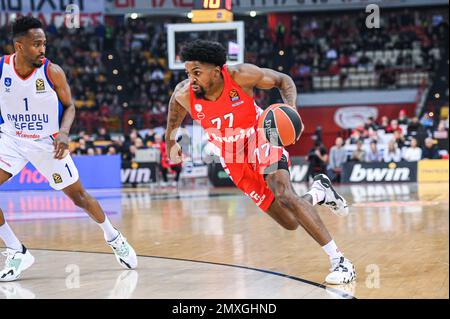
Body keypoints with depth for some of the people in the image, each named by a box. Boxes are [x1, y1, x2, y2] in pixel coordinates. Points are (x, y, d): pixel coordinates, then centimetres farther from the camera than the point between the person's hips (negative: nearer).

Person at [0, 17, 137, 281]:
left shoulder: (52, 72, -17)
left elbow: (69, 106, -5)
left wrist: (63, 132, -22)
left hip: (47, 142, -1)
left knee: (78, 195, 8)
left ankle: (113, 236, 35)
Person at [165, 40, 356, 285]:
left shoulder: (241, 75, -26)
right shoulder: (185, 95, -20)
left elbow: (283, 81, -11)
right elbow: (175, 106, 7)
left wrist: (292, 111, -29)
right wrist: (170, 140, 18)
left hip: (262, 143, -3)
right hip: (235, 162, 3)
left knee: (285, 197, -29)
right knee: (290, 223, -1)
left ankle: (339, 260, -23)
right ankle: (318, 192, 33)